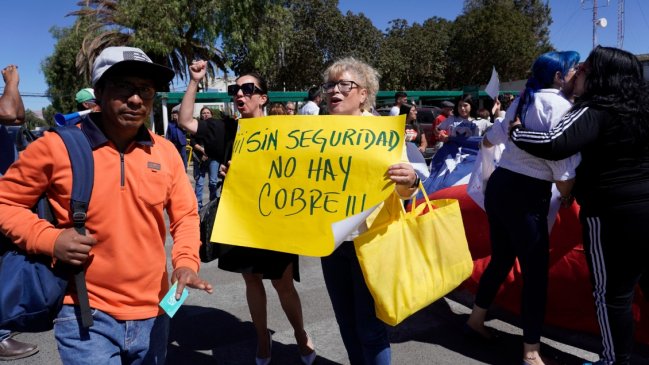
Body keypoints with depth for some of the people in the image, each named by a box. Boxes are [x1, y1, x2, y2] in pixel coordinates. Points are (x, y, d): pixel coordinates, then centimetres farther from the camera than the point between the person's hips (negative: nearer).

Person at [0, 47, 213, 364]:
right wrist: (49, 239, -15)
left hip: (153, 314, 5)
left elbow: (185, 215, 7)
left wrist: (186, 262, -9)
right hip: (86, 315, -4)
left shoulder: (165, 152, 0)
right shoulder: (56, 146, -10)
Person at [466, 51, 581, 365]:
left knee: (501, 258, 21)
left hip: (498, 184, 9)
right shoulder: (559, 105, -8)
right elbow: (561, 159, -16)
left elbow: (489, 139, 29)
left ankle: (476, 321, 35)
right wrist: (568, 192, 0)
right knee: (536, 269, 1)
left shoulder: (522, 102, 16)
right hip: (526, 193, -8)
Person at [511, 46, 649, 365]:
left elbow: (555, 145, -29)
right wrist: (570, 96, 20)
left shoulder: (593, 112, -13)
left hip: (613, 215, -7)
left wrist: (516, 132, -14)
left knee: (611, 293, 6)